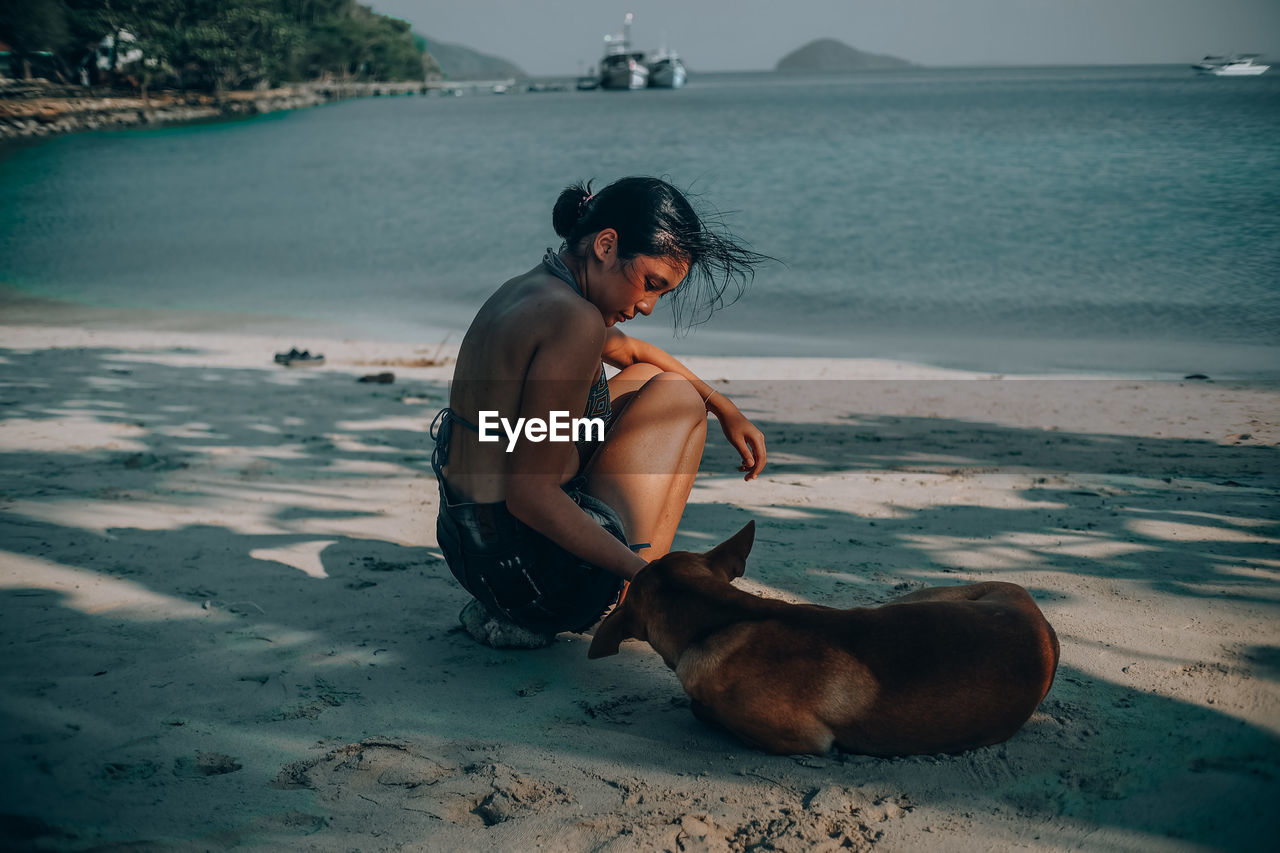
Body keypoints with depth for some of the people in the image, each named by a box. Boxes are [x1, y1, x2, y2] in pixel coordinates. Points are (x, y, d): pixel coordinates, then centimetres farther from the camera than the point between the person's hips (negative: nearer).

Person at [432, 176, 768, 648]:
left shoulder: (527, 290, 9)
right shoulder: (574, 321, -22)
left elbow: (633, 352, 30)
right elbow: (529, 494, -26)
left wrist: (726, 410, 32)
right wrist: (643, 572, -22)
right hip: (529, 568, -8)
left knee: (643, 380, 26)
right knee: (676, 396, 10)